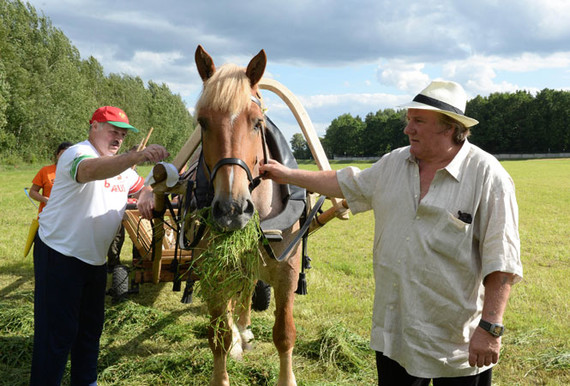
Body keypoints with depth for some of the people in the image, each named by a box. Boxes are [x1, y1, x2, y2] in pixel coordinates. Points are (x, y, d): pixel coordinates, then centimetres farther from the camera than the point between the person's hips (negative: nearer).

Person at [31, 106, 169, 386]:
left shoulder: (121, 165, 12)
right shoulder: (77, 153, -16)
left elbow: (141, 188, 24)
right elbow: (90, 170, -40)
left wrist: (149, 198, -3)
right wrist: (137, 156, -55)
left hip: (95, 259, 9)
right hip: (60, 255, -9)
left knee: (91, 328, 18)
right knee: (57, 331, -6)